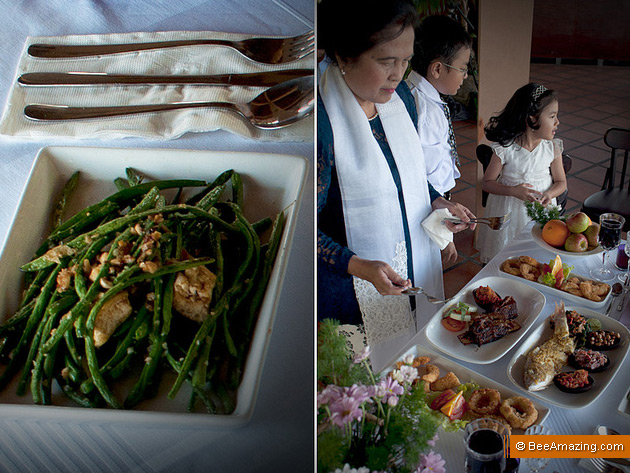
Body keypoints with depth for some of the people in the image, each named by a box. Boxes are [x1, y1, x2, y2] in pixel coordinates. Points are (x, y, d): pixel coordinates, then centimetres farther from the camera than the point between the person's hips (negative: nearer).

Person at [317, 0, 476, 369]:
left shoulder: (401, 97, -1)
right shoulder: (323, 120, -26)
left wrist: (436, 202, -3)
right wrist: (359, 266, -30)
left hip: (417, 268, 7)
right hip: (353, 292, -7)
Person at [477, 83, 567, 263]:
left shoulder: (552, 148, -7)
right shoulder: (505, 148, -16)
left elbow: (561, 182, 5)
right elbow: (487, 182, -8)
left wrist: (549, 194, -17)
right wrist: (513, 190, -23)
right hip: (510, 210, -2)